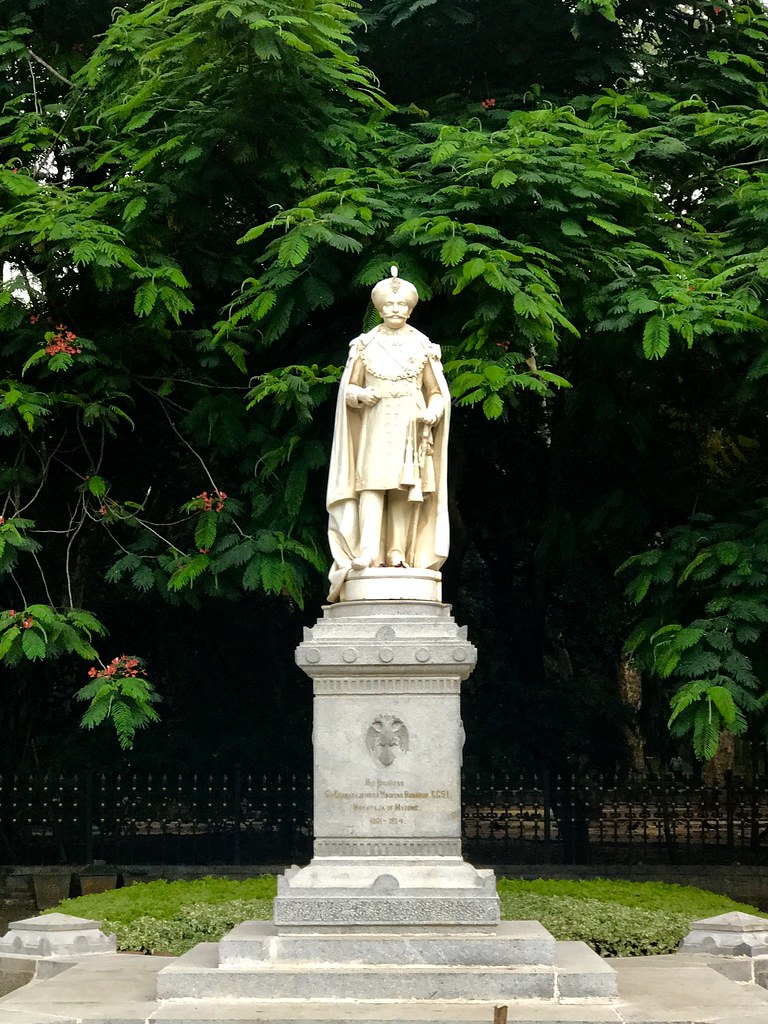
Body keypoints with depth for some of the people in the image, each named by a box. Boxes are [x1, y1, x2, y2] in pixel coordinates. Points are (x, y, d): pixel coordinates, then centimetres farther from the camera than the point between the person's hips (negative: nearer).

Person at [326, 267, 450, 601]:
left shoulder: (422, 345, 13)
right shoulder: (365, 345, 12)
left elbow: (437, 392, 13)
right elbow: (348, 388, 11)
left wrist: (433, 412, -8)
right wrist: (360, 395, -11)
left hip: (411, 425, 1)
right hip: (375, 425, -1)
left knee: (406, 487, -7)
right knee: (372, 481, -15)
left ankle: (398, 552, -7)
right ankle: (367, 552, -24)